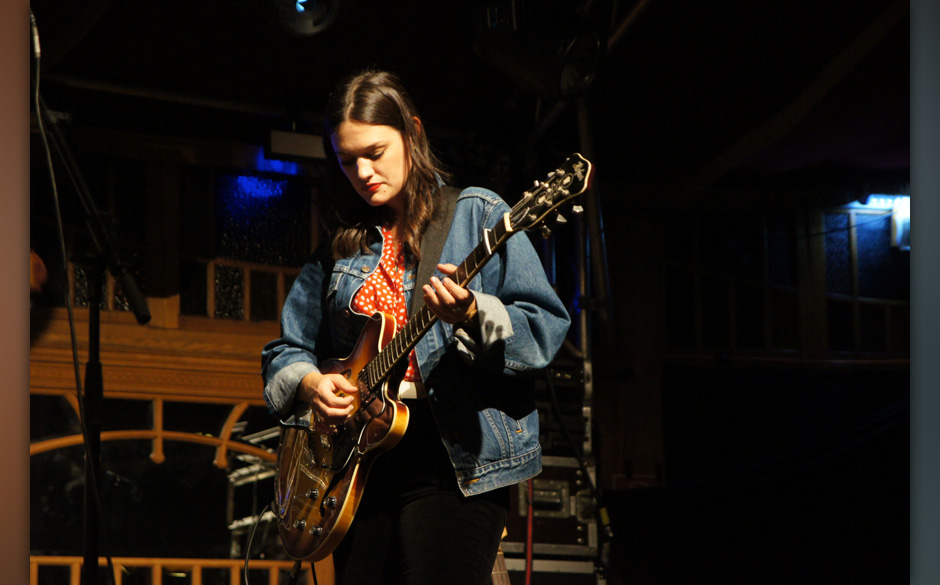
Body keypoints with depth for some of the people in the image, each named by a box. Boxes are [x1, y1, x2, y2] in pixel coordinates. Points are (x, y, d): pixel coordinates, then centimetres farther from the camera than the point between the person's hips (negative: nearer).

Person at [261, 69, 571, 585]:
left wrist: (471, 315, -23)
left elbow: (545, 329, -6)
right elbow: (284, 349, 19)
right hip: (361, 452, 5)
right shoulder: (341, 244, 16)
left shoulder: (475, 215, 2)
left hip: (456, 455, -5)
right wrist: (308, 383, -3)